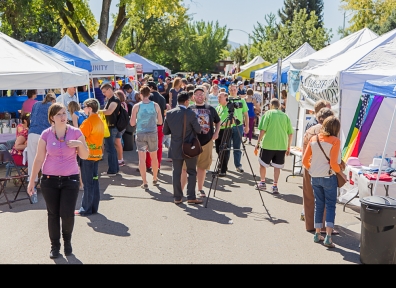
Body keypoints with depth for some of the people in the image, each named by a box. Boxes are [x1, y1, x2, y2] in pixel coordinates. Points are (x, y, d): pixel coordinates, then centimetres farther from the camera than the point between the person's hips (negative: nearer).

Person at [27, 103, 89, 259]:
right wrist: (32, 181, -2)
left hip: (70, 179, 0)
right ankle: (55, 246, 26)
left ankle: (67, 240, 24)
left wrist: (80, 144, -18)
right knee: (53, 214, 8)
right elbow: (39, 159, -1)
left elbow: (85, 156, 1)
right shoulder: (46, 134, -4)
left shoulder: (76, 132, -4)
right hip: (49, 180, 1)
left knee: (67, 214, -5)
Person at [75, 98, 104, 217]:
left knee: (87, 183, -2)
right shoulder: (99, 121, 10)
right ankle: (94, 207, 19)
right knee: (94, 181, 13)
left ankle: (86, 209, 5)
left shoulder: (88, 122, -16)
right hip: (97, 154, 8)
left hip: (88, 155, -8)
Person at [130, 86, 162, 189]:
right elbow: (160, 122, 2)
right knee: (154, 157, 18)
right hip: (153, 133, 2)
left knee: (142, 158, 1)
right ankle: (155, 179, 32)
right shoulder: (155, 105, -3)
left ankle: (145, 182, -3)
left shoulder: (136, 107, -6)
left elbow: (132, 123, -4)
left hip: (140, 134, -2)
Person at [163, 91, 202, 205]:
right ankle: (191, 197, 6)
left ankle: (177, 197, 13)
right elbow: (198, 130, -8)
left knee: (176, 173, 10)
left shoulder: (169, 113, -3)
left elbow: (165, 131, 4)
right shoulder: (190, 113, -15)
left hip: (175, 148, 3)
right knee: (192, 172, 9)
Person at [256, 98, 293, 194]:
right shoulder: (285, 116, 8)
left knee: (262, 164, 15)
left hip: (268, 144, -3)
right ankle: (275, 186, 7)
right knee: (277, 166, 10)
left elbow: (263, 130, -9)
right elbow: (290, 133, 6)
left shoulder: (268, 113, -1)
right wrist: (288, 147, 15)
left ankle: (262, 182, 22)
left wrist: (258, 142, 1)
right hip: (281, 146, 3)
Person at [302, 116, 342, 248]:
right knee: (330, 206, 3)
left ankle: (317, 234, 22)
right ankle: (328, 237, -3)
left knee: (319, 205, 16)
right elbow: (333, 163, -16)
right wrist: (340, 171, 3)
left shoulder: (313, 139, 3)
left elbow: (305, 160, 4)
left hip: (314, 177, 5)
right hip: (328, 177, -5)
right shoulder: (335, 140, -11)